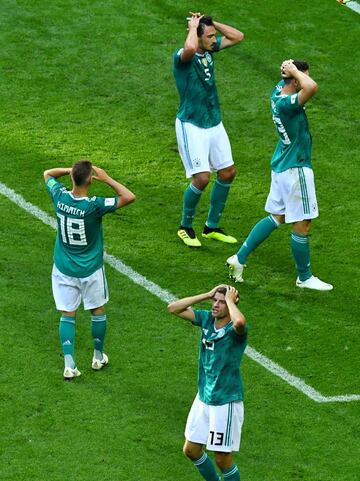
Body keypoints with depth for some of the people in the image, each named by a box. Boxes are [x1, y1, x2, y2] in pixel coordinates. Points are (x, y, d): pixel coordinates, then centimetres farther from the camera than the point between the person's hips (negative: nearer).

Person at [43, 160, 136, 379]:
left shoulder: (60, 196, -14)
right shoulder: (94, 206, -26)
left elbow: (48, 174, 7)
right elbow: (129, 197, -22)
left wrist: (71, 170, -3)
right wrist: (106, 178, -17)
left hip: (64, 268, 3)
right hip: (90, 270, -3)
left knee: (67, 315, 8)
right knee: (98, 311, 19)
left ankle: (69, 365, 1)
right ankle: (98, 357, 32)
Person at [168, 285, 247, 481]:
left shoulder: (235, 329, -19)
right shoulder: (207, 319, 0)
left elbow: (239, 322, -45)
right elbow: (173, 308, -1)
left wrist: (230, 300, -26)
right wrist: (207, 295, -8)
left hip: (226, 402, -7)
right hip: (203, 397, 7)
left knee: (222, 458, 1)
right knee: (191, 450, 16)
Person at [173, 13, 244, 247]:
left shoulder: (209, 50, 3)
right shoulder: (182, 57, -20)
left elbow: (238, 36, 7)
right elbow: (189, 48, -45)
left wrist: (211, 22, -3)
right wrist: (193, 27, -26)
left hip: (214, 123, 8)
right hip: (192, 126, -8)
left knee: (228, 173, 11)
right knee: (202, 178, -13)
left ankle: (212, 227, 25)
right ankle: (185, 227, 10)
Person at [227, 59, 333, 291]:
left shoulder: (279, 91, 2)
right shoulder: (286, 104, -25)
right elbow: (312, 87, -43)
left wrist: (290, 69, 0)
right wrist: (294, 71, -26)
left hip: (281, 165, 10)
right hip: (296, 169, -10)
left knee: (277, 217, 18)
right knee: (302, 224, 3)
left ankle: (240, 258, 17)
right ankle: (305, 277, 16)